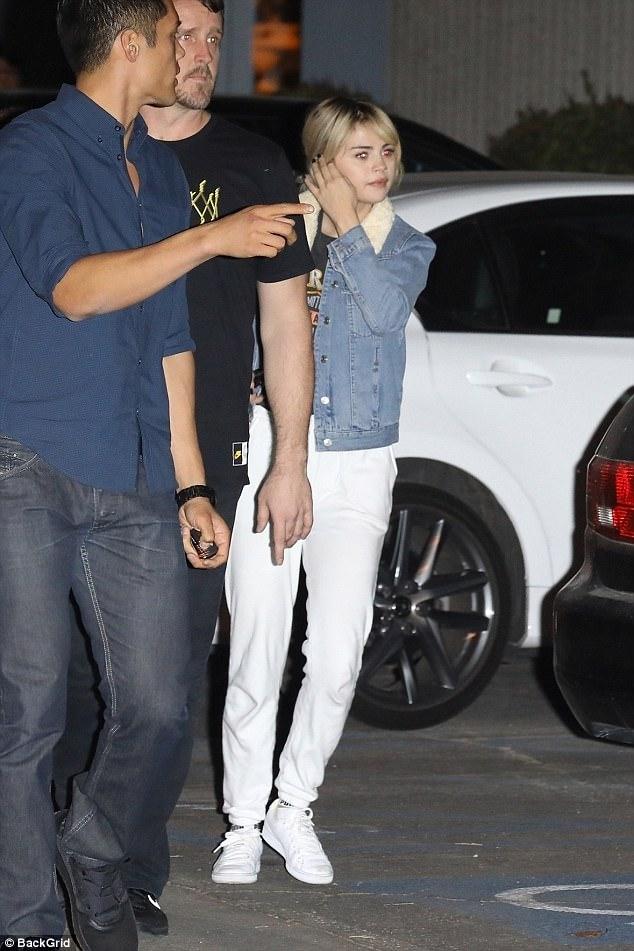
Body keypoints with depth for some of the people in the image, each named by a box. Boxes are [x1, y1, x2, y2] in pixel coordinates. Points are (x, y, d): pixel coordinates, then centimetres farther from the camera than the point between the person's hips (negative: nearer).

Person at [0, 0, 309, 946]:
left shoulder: (162, 172, 19)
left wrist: (190, 483, 20)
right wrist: (212, 239, -23)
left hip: (134, 483, 7)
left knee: (158, 707, 1)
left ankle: (92, 852, 26)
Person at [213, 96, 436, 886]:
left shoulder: (404, 244, 9)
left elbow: (386, 309, -12)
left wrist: (350, 225, -9)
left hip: (357, 468, 1)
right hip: (270, 454, -1)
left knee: (338, 656, -6)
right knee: (257, 652, -3)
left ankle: (294, 808, 13)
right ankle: (244, 822, 9)